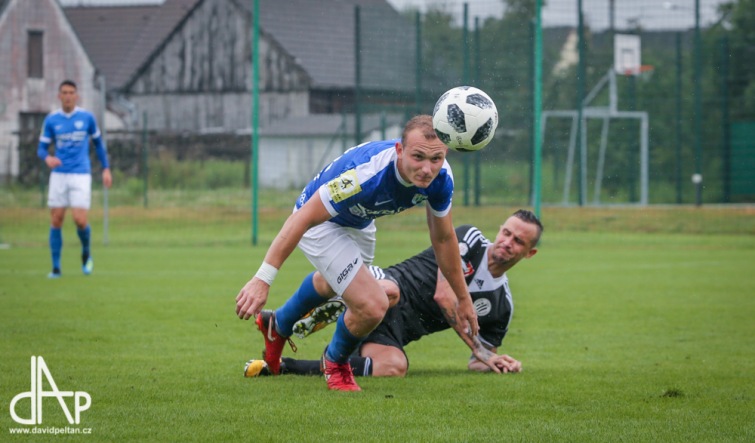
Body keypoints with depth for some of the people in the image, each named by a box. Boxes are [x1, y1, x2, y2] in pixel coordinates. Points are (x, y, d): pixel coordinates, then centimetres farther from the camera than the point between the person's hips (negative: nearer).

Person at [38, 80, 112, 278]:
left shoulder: (87, 117, 2)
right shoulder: (51, 120, 3)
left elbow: (98, 143, 15)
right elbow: (42, 148, 4)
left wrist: (106, 169, 10)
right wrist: (47, 158, -19)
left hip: (81, 175, -1)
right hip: (59, 175, 1)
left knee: (80, 220, -12)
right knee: (56, 221, -1)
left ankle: (86, 254, 17)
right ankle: (56, 267, 8)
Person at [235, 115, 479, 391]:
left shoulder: (440, 178, -26)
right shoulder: (365, 172, -45)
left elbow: (443, 237, -7)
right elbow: (303, 218, -39)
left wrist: (463, 298, 2)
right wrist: (263, 280, -41)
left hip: (359, 223, 7)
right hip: (321, 223, -7)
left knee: (331, 283, 35)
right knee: (372, 306, -20)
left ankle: (278, 325, 68)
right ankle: (335, 363, 15)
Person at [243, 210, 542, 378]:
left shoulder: (502, 305, 15)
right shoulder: (470, 239, 2)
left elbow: (477, 362, 21)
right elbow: (443, 296, -9)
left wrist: (495, 360, -4)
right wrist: (479, 349, -12)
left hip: (396, 332, 4)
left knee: (394, 368, -33)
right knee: (389, 290, -45)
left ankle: (280, 367, -22)